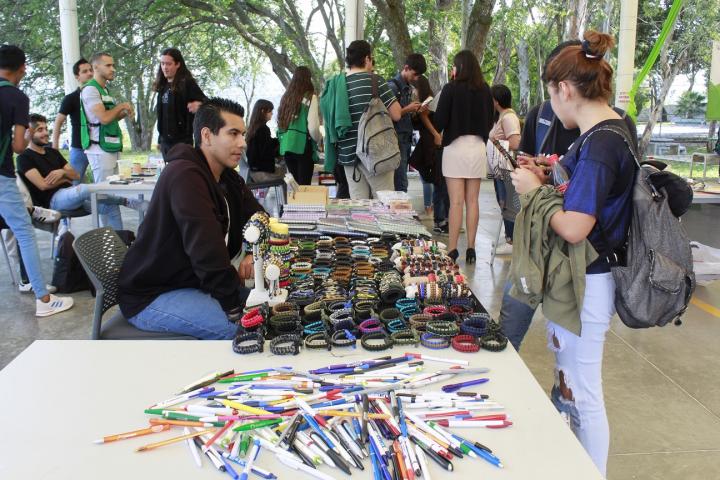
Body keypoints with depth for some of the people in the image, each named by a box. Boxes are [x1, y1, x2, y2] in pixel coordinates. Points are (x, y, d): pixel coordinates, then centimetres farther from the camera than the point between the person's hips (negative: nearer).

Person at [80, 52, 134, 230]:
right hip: (100, 150, -9)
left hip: (111, 148, 9)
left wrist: (123, 113, 7)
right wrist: (121, 106, -4)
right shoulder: (90, 89, -9)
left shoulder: (104, 90, 18)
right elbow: (103, 118, -19)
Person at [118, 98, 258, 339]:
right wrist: (234, 307, -24)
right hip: (151, 296, -9)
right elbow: (207, 251, -29)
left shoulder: (227, 177, 8)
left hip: (193, 283, 10)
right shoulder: (186, 175, -23)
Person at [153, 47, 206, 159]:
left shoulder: (187, 83, -7)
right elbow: (161, 114, 18)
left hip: (182, 139, -6)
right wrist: (160, 139, 18)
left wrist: (198, 105, -33)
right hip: (165, 140, 6)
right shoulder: (163, 85, 12)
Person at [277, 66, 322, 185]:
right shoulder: (310, 97, -5)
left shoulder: (286, 97, 12)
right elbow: (313, 128, -12)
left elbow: (279, 124, 12)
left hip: (286, 147, 6)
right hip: (303, 146, -6)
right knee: (304, 185, -2)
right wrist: (320, 140, 5)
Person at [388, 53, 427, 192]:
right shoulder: (392, 86, -10)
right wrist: (407, 109, -16)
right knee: (401, 183, -10)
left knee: (401, 180, 9)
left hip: (407, 138, 8)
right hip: (397, 138, -8)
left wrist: (416, 110, 5)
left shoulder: (409, 87, 16)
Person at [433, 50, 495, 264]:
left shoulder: (451, 89, -8)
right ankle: (470, 248, 11)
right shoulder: (485, 90, 4)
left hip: (455, 147, -4)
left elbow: (439, 122, -8)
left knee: (456, 202, -3)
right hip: (478, 148, 4)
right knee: (472, 201, 7)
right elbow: (489, 122, 13)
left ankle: (452, 249, -1)